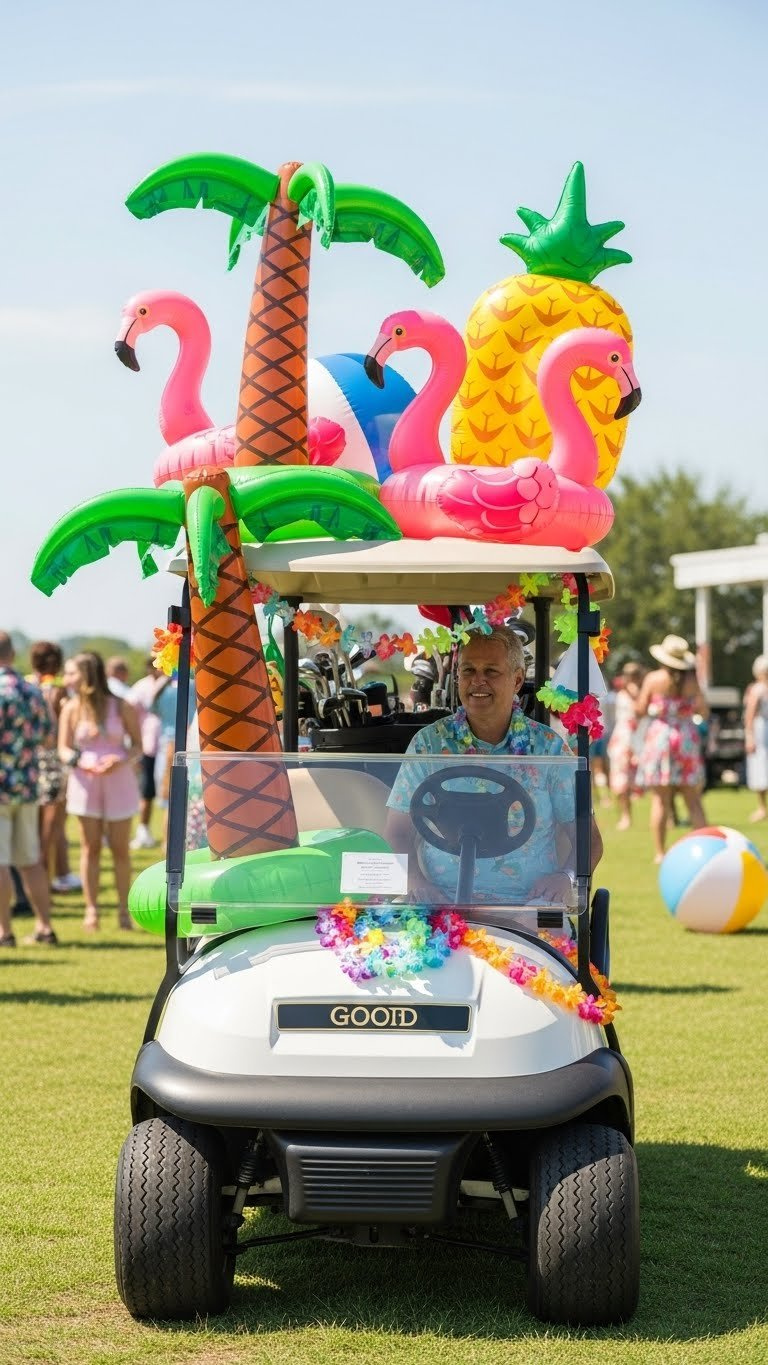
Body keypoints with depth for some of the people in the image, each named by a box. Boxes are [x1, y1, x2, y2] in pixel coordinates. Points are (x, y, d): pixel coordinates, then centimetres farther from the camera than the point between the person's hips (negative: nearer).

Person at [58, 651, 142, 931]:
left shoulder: (121, 707, -5)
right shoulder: (71, 709, 0)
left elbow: (138, 745, -1)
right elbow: (64, 749, 2)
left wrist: (122, 760, -20)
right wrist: (81, 761, -18)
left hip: (119, 781, -1)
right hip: (85, 782, 1)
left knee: (120, 848, 3)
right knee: (90, 848, 3)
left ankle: (123, 910, 11)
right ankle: (91, 910, 8)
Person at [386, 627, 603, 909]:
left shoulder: (548, 747, 9)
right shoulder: (429, 744, 10)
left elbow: (589, 837, 11)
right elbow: (398, 833, 8)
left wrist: (566, 877, -10)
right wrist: (416, 881, -12)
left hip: (529, 903, 1)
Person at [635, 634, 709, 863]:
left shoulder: (653, 679, -5)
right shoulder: (691, 681, -1)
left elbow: (639, 711, -3)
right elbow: (704, 712, 1)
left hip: (659, 738, -2)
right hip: (687, 739, 2)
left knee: (660, 800, 1)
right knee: (693, 801, 6)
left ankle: (659, 853, -1)